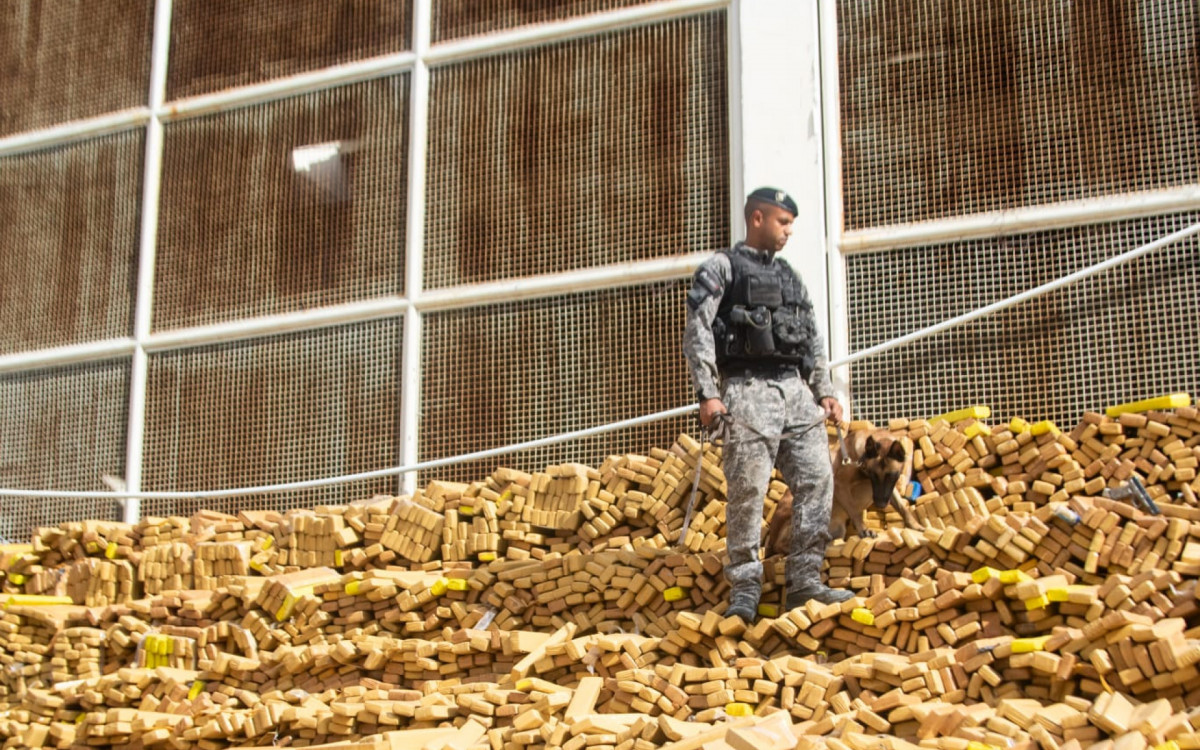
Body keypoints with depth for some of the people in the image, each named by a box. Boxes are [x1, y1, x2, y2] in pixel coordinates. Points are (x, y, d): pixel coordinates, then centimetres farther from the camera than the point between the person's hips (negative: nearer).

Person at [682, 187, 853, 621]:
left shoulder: (789, 276, 25)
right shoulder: (721, 268, 5)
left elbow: (814, 339, 25)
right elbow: (697, 333, -4)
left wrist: (825, 392, 13)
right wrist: (707, 394, -14)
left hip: (796, 390, 6)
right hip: (749, 391, -6)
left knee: (817, 479, -4)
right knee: (747, 490, -8)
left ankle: (804, 583, 0)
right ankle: (744, 591, -3)